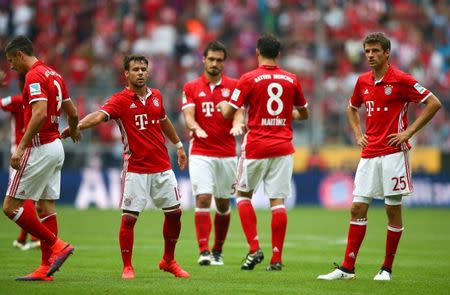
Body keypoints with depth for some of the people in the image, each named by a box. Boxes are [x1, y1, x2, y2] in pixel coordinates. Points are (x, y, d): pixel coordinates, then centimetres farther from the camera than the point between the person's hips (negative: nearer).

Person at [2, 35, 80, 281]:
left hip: (39, 148, -9)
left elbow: (40, 113, -26)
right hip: (56, 147, 10)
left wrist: (20, 148, -26)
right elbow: (72, 113, 20)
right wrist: (73, 131, 41)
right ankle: (46, 268, 6)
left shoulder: (34, 76, -14)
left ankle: (56, 245, -8)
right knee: (46, 207, 8)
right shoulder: (54, 75, 14)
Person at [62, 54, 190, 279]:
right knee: (129, 217, -7)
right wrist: (76, 125, -46)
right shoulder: (120, 100, -9)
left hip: (162, 167, 5)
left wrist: (178, 145, 36)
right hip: (135, 169, -5)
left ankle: (168, 261, 25)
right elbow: (99, 115, -27)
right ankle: (127, 267, 5)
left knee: (174, 212, 7)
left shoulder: (156, 96, 7)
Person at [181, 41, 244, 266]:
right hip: (201, 152, -1)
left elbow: (238, 112, -5)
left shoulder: (233, 86, 6)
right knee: (203, 199, -14)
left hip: (227, 153, 1)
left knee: (223, 204, 8)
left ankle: (217, 251, 21)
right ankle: (203, 251, -18)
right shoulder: (191, 88, 6)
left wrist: (237, 125, -28)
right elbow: (188, 115, -5)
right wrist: (196, 128, -27)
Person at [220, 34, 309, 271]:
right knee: (277, 200, 2)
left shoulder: (248, 79, -7)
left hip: (256, 147, -3)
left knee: (244, 195, 14)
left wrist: (223, 106, 17)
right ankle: (276, 258, -1)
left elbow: (228, 113, -6)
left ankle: (254, 248, 0)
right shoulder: (291, 80, 5)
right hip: (282, 148, 3)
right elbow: (303, 114, 18)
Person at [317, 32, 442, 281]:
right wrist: (358, 134, 13)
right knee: (358, 208, 1)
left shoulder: (401, 80, -7)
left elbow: (434, 103, -7)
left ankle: (387, 269, 9)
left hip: (394, 153, -6)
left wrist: (409, 131, -10)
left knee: (393, 209, 0)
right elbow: (352, 108, 29)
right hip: (369, 154, 6)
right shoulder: (363, 81, 11)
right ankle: (347, 268, 2)